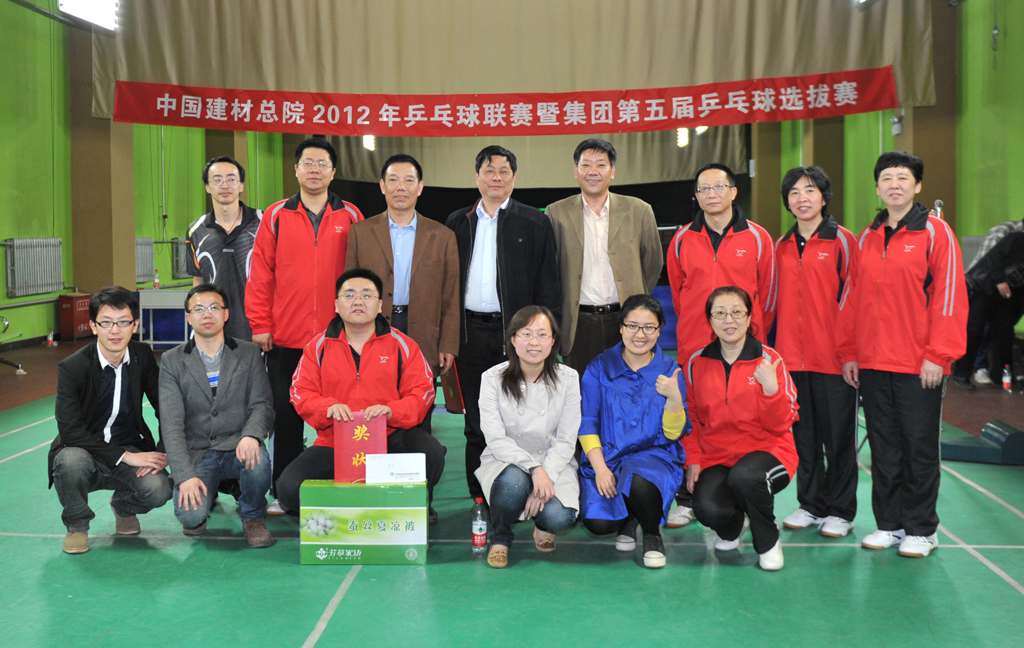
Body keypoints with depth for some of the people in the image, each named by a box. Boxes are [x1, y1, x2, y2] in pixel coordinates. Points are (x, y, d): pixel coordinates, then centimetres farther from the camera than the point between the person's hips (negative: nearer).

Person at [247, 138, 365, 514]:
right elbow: (260, 272, 3)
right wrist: (260, 324, -2)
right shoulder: (276, 216, 5)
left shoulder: (350, 217, 6)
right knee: (286, 415, 8)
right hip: (285, 339, 0)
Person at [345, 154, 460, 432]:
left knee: (419, 425, 4)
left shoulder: (442, 236, 7)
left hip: (424, 344, 0)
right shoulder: (360, 232, 7)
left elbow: (450, 297, 6)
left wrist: (448, 346, 0)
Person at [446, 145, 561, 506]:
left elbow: (547, 283, 2)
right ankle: (480, 500, 17)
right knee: (476, 422, 8)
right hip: (471, 333, 3)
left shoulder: (535, 223, 5)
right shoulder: (458, 222, 13)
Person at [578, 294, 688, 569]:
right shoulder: (600, 367, 2)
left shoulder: (670, 371, 1)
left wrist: (674, 397, -22)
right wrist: (600, 467, -12)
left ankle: (652, 534, -3)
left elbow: (673, 433, -4)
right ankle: (628, 519, 15)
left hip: (653, 456, -1)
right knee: (597, 523, -23)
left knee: (639, 481, -37)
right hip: (606, 456, 1)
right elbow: (587, 424, 1)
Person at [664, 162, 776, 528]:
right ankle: (687, 501, 13)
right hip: (694, 348, 1)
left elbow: (767, 293, 8)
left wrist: (753, 336, 9)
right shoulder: (682, 240, 7)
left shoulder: (757, 238, 2)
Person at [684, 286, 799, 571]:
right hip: (716, 456, 2)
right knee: (707, 508, -28)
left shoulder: (769, 360, -4)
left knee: (745, 476, -38)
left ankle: (768, 542, -5)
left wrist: (771, 389, -23)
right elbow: (691, 416, 13)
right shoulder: (697, 362, 3)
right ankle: (733, 525, 14)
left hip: (767, 450, -2)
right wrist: (693, 459, 2)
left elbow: (779, 426, -6)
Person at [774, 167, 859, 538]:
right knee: (804, 435, 12)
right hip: (791, 356, 5)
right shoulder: (781, 246, 11)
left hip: (833, 357, -4)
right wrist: (777, 347, 10)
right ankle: (810, 505, 24)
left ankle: (840, 511, 15)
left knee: (838, 436, 4)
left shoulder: (842, 241, -3)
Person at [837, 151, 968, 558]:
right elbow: (852, 296, 13)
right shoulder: (867, 238, 11)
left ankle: (921, 530, 16)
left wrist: (937, 355, -13)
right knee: (883, 447, 11)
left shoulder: (935, 232, -4)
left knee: (920, 446, 4)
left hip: (919, 366, -5)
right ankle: (889, 524, 22)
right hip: (872, 364, 5)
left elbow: (949, 294, -8)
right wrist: (848, 352, 8)